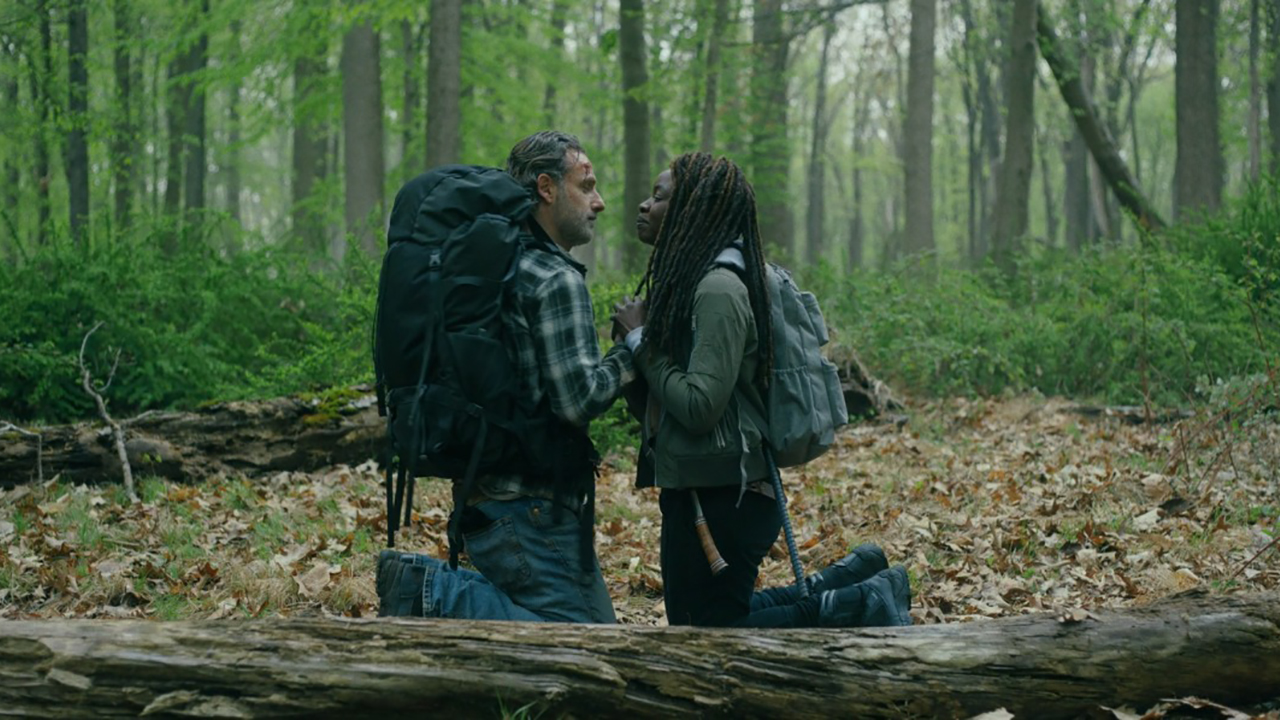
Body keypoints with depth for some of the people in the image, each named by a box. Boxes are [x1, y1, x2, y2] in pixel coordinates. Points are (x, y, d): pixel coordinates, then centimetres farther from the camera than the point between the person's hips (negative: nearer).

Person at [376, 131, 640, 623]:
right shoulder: (557, 281, -14)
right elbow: (578, 401, -20)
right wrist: (632, 351, -5)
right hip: (533, 505, -10)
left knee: (596, 626, 16)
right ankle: (431, 593, -13)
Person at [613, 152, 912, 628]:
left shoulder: (719, 289, -18)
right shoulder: (686, 279, 12)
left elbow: (699, 405, -25)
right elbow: (660, 391, 13)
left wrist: (639, 339, -15)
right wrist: (635, 338, -3)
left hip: (720, 498, -10)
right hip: (695, 487, 10)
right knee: (708, 618, 19)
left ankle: (862, 605, 3)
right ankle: (851, 579, 22)